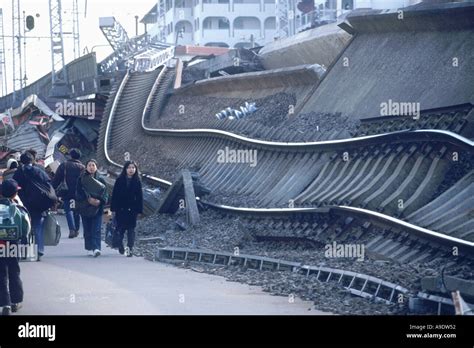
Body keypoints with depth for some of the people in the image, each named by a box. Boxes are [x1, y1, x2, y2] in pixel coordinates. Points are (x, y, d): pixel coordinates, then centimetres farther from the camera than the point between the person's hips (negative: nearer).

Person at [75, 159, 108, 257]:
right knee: (87, 230, 4)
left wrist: (100, 201, -15)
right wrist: (88, 199, -17)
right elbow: (78, 193, -3)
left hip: (97, 208, 0)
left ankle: (96, 248, -20)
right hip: (85, 208, 0)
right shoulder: (81, 179, 5)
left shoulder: (101, 180, 8)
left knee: (96, 229, -11)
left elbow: (105, 193, 5)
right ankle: (90, 248, 12)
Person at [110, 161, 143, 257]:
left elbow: (140, 197, 3)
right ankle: (119, 245, 26)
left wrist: (139, 209, -3)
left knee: (131, 229, -3)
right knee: (120, 227, 6)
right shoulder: (119, 180, 1)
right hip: (121, 209, 0)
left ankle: (130, 248, -6)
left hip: (132, 209, 0)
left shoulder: (137, 181, 2)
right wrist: (113, 207, -4)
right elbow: (115, 194, 1)